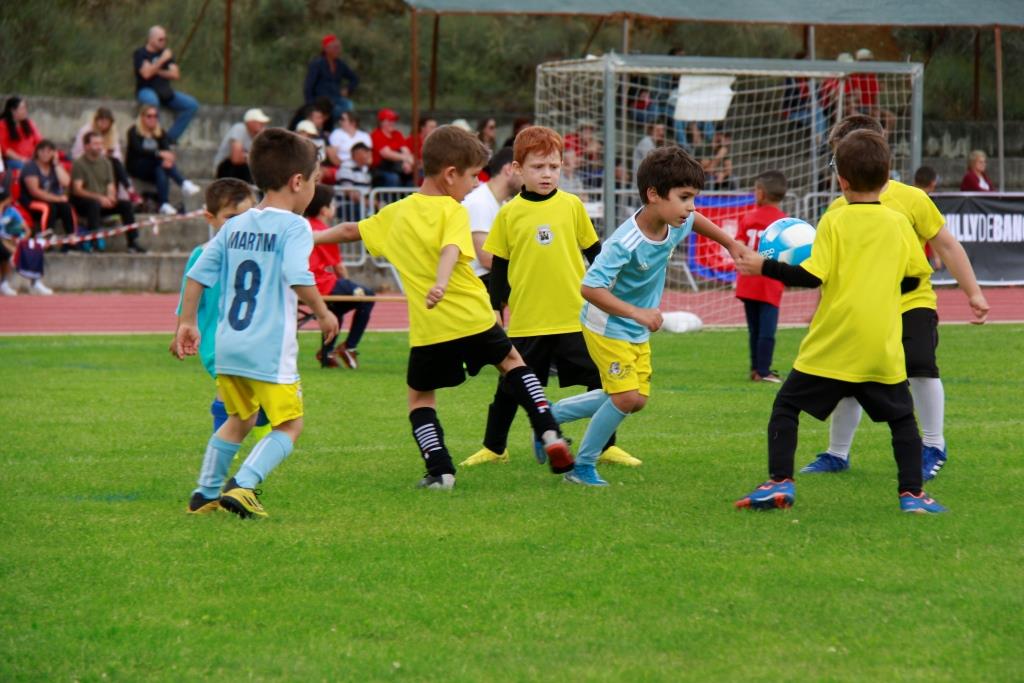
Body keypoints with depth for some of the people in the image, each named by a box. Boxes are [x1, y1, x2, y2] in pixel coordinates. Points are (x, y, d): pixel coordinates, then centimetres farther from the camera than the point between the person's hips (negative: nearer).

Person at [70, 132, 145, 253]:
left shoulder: (106, 162, 13)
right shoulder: (79, 164, -6)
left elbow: (110, 185, 12)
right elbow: (77, 190, -15)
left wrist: (110, 196, -13)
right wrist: (99, 197, -26)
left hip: (103, 201, 5)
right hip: (83, 203, -5)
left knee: (126, 204, -17)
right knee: (94, 204, -38)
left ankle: (132, 242, -16)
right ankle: (94, 240, -39)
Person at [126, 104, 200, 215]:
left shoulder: (160, 133, 10)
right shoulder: (134, 131, -4)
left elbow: (166, 150, -7)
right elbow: (139, 150, -22)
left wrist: (168, 158, -32)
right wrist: (159, 154, -36)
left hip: (153, 168, 4)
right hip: (136, 168, -4)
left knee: (161, 170, -34)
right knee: (160, 161, -32)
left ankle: (164, 204, -48)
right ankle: (184, 184, -46)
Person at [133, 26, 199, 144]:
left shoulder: (165, 53, 14)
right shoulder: (141, 54, -3)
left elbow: (176, 75, 5)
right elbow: (146, 74, -19)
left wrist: (158, 72, -8)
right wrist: (162, 60, -17)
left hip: (164, 92, 6)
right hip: (146, 90, -6)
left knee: (192, 105, -11)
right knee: (152, 101, -42)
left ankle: (171, 138, -11)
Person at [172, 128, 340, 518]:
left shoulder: (234, 227, 12)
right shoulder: (294, 226, -8)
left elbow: (197, 274, 11)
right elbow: (298, 278, -22)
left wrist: (187, 323, 17)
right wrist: (323, 313, -8)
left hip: (227, 349, 7)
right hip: (270, 351, -7)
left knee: (239, 418, 25)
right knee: (289, 424, 3)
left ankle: (206, 492, 26)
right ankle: (242, 486, -14)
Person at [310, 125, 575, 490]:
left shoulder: (395, 213, 11)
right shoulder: (452, 211, -6)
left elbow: (350, 231, 24)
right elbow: (450, 249, -26)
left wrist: (311, 238, 40)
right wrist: (441, 283, -43)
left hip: (429, 329, 2)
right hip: (473, 318, -2)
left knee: (419, 395, 19)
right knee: (511, 361, 23)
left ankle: (440, 470, 4)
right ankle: (550, 434, 13)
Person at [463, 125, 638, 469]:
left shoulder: (572, 205, 2)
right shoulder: (509, 214, 0)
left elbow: (594, 252, 10)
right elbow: (498, 267, 6)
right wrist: (496, 309, 5)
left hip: (575, 316, 0)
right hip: (526, 321, 0)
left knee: (598, 382, 2)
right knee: (510, 388, 8)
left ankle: (606, 446, 15)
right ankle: (493, 447, 23)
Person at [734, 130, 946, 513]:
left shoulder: (835, 221, -7)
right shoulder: (898, 224, 4)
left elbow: (812, 275, -13)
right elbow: (914, 277, 10)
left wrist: (765, 268, -2)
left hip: (832, 346, -3)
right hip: (882, 348, 3)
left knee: (786, 406, 8)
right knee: (902, 418, 14)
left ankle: (780, 482, -2)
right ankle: (912, 493, 3)